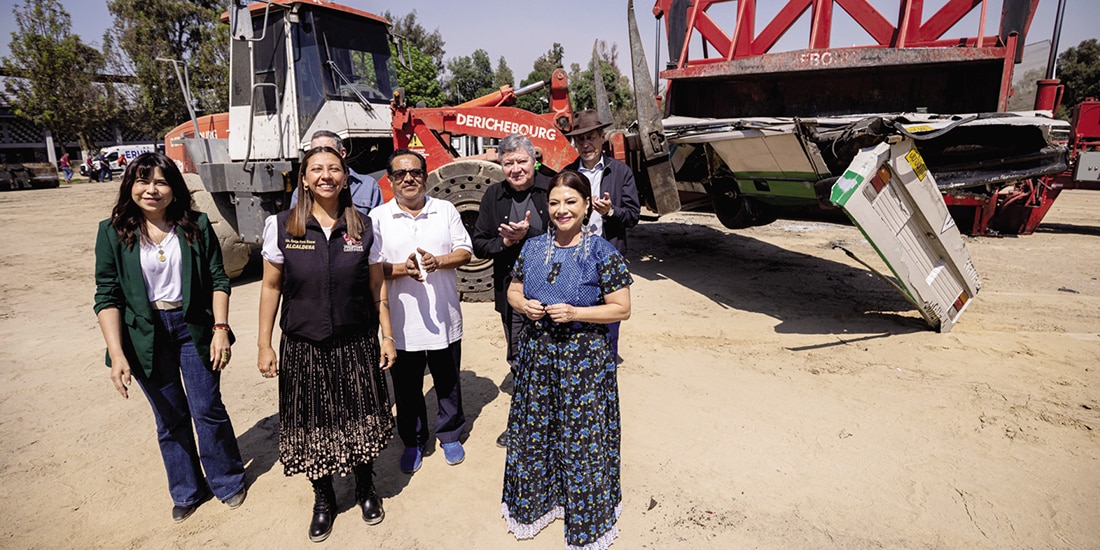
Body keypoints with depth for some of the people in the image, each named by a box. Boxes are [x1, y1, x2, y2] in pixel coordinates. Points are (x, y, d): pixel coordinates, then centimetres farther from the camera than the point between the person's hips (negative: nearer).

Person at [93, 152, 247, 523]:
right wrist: (116, 354, -13)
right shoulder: (113, 232, -4)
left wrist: (221, 329, -10)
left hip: (193, 327, -1)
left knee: (207, 409, 6)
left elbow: (218, 280, -2)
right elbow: (107, 296, -5)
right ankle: (186, 491, 33)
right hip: (146, 335, 1)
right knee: (169, 417, 14)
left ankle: (227, 481, 28)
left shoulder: (197, 226, -4)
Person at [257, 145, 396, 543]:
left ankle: (366, 489, 38)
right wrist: (264, 345, 0)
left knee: (360, 419, 12)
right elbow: (270, 287, 1)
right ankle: (323, 499, 37)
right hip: (303, 347, 0)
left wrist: (387, 337, 2)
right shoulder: (281, 226, -4)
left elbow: (377, 287, 3)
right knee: (312, 425, 12)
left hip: (357, 345, 0)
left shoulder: (363, 227, -2)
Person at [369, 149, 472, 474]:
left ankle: (450, 435, 37)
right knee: (407, 388, 14)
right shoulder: (378, 218, -1)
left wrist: (438, 261, -19)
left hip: (444, 318, 1)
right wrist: (402, 269, -22)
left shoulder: (446, 210, 3)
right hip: (402, 321, 0)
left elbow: (465, 252, 0)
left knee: (448, 383, 16)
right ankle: (412, 442, 35)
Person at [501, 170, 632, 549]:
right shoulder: (533, 248, 4)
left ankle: (585, 516, 32)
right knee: (533, 430, 16)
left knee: (582, 435, 8)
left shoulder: (603, 253, -10)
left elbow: (622, 308, -9)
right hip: (537, 354, 5)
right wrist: (523, 305, -10)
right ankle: (536, 500, 41)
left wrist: (574, 313, -20)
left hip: (583, 358, -4)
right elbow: (513, 291, 13)